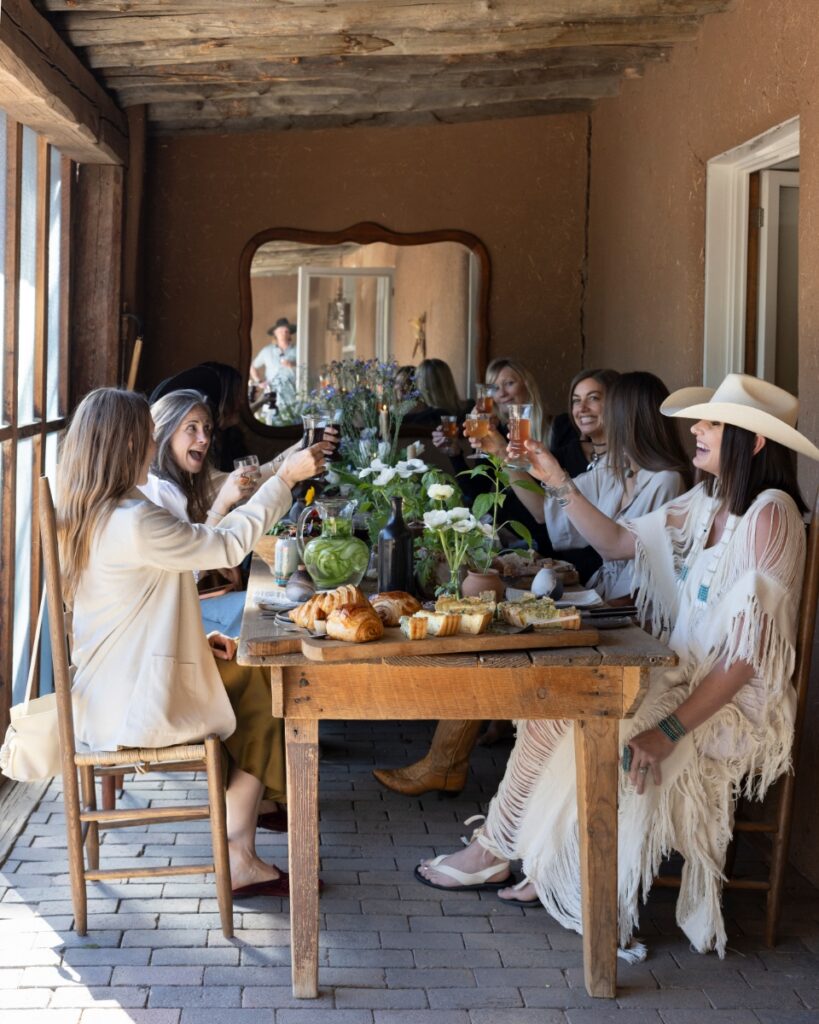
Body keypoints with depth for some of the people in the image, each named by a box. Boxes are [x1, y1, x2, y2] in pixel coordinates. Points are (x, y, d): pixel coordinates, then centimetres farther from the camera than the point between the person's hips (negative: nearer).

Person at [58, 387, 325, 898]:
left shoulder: (84, 516, 6)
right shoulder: (135, 521, -25)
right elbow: (226, 544, -16)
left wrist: (195, 639, 9)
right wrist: (285, 479, -8)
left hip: (109, 696, 9)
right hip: (139, 708, -9)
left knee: (247, 675, 18)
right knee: (264, 695, 9)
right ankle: (239, 858, 16)